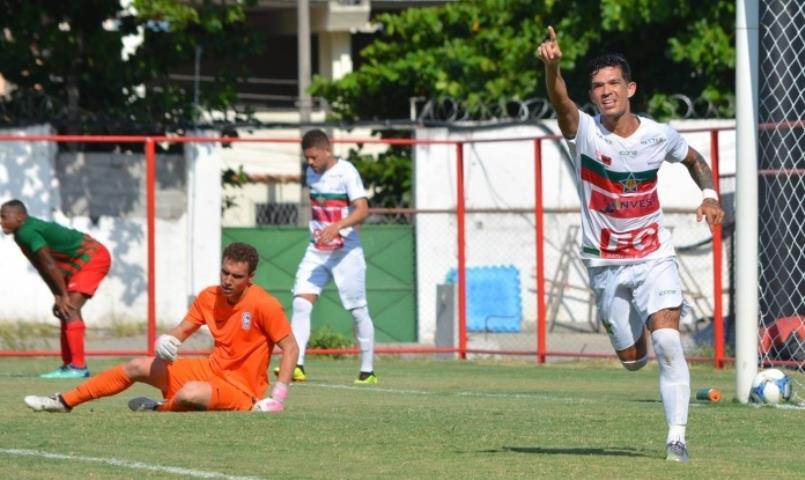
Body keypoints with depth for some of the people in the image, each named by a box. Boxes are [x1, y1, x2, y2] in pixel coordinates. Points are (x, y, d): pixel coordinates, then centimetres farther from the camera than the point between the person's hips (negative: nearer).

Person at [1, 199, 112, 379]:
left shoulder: (27, 233, -22)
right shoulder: (22, 234, 8)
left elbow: (50, 265, -21)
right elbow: (42, 268, 10)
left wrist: (63, 296, -16)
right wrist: (58, 297, 6)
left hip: (91, 258, -11)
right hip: (82, 262, 11)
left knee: (70, 309, -18)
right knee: (65, 311, 13)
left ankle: (78, 367, -21)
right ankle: (68, 365, 19)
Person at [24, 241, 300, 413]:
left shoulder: (264, 305, -20)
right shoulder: (209, 297, 0)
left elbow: (290, 348, -15)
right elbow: (182, 331, 9)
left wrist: (278, 396, -24)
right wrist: (166, 341, -16)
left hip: (241, 389, -7)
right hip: (212, 370, 7)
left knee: (191, 393, -38)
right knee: (137, 367, 6)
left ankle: (156, 411, -3)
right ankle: (64, 402, 12)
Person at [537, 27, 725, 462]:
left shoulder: (659, 136, -7)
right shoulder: (584, 132, -15)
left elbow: (693, 159, 16)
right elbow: (561, 102, -38)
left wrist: (709, 195, -4)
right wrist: (552, 67, -60)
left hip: (654, 258, 0)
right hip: (604, 264, 1)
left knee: (667, 345, -19)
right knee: (632, 359, 11)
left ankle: (677, 437, -13)